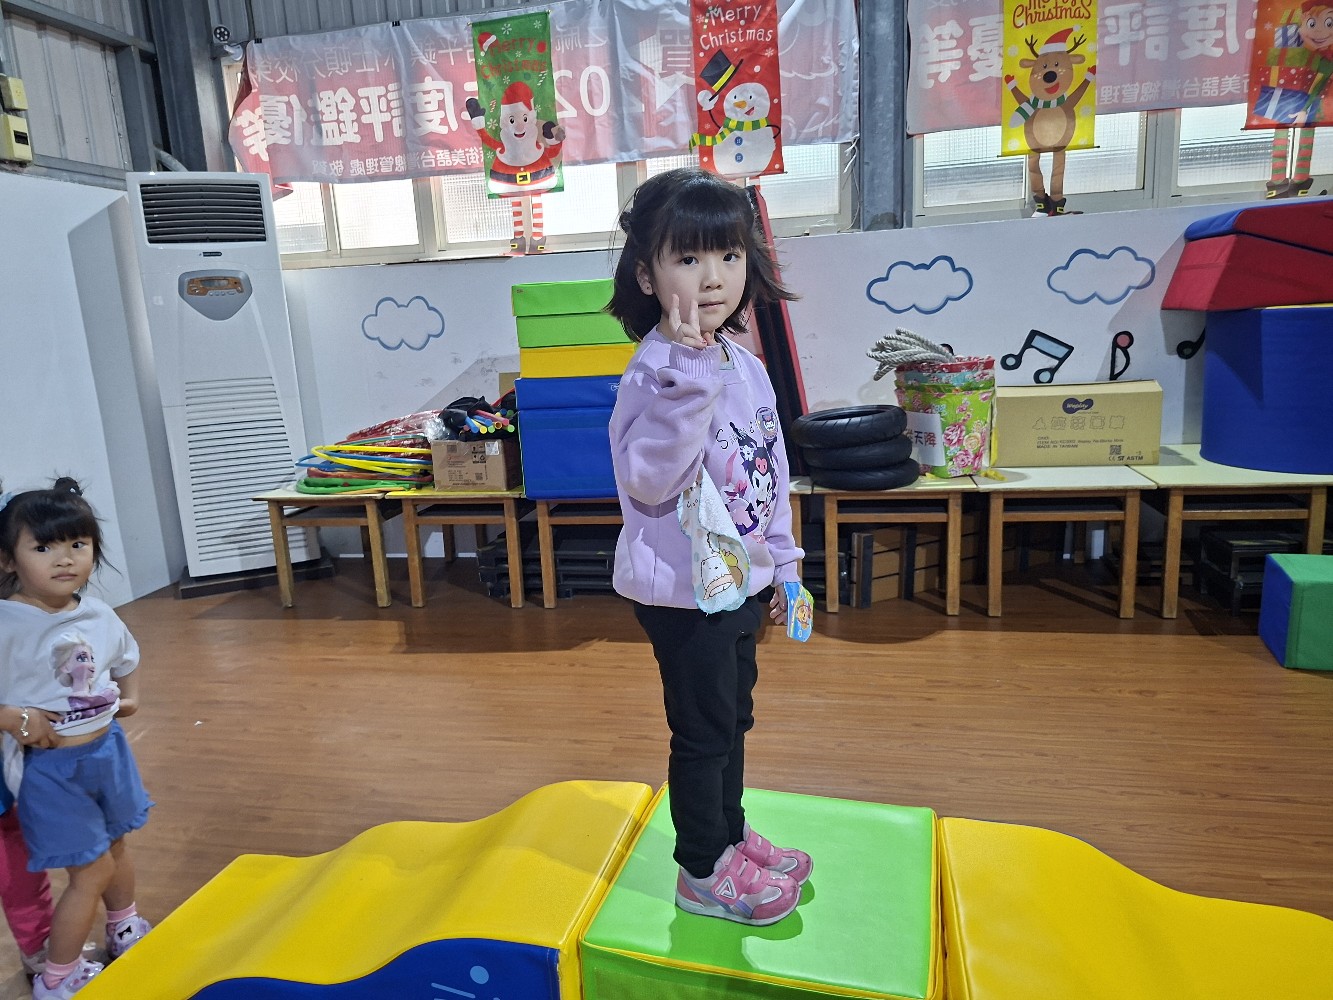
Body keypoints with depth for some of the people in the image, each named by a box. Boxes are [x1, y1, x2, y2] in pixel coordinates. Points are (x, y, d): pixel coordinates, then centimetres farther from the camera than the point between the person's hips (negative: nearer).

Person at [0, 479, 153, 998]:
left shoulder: (98, 615, -3)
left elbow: (126, 658, 17)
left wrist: (129, 696, 4)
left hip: (107, 747, 6)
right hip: (49, 765, -6)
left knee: (116, 843, 23)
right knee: (92, 868, -1)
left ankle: (125, 931, 48)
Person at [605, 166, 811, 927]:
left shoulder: (746, 364, 4)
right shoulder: (656, 370, -21)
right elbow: (649, 479, -34)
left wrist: (782, 564, 15)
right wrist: (690, 370, -38)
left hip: (741, 580, 8)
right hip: (684, 589, -8)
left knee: (733, 718, 23)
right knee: (702, 731, 8)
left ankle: (732, 835, 44)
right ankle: (703, 871, 29)